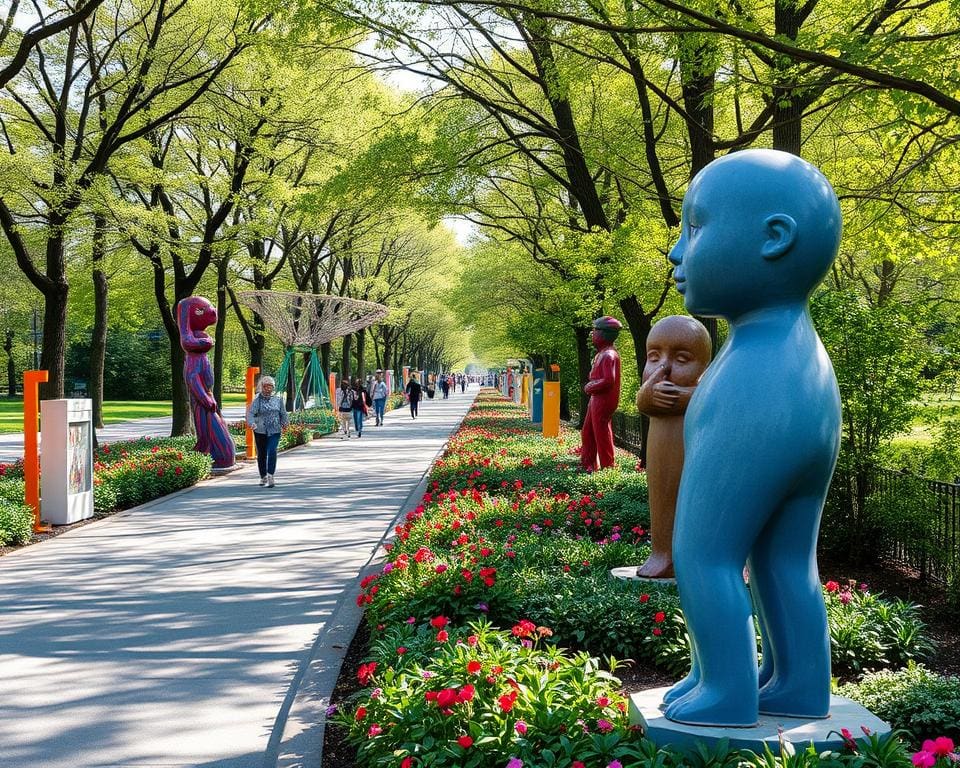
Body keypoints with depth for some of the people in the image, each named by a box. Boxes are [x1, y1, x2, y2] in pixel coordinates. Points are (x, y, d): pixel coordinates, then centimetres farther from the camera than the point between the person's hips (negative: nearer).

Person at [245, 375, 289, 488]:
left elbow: (283, 413, 16)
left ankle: (270, 476, -20)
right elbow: (250, 412, -12)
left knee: (272, 452, -17)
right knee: (262, 454, 9)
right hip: (260, 431, 0)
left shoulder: (278, 399, 6)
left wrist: (284, 422, 4)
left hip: (275, 431, 0)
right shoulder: (257, 400, -2)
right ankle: (263, 477, 26)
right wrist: (252, 423, -29)